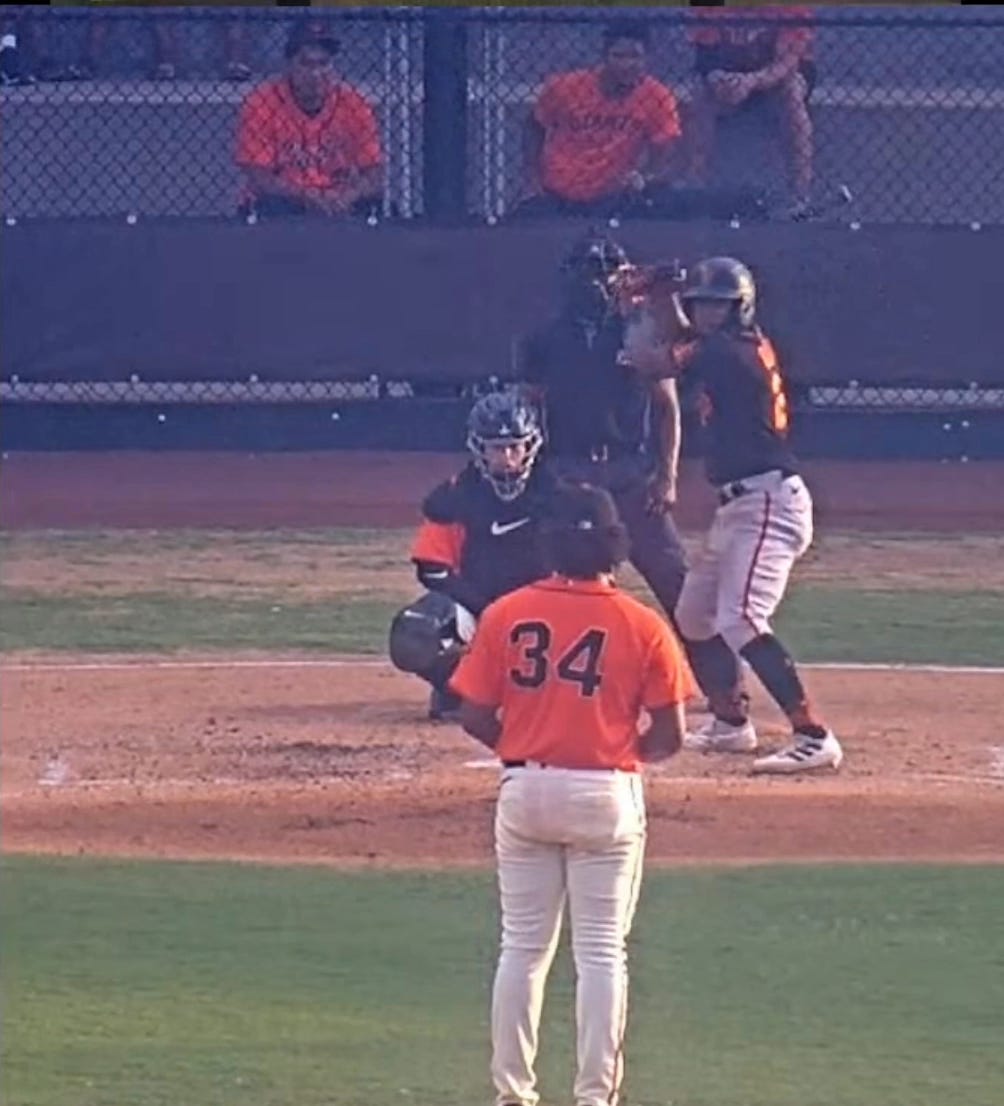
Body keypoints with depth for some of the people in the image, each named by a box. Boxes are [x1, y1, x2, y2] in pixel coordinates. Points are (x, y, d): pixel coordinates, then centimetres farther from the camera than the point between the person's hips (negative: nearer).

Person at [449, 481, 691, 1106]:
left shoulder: (506, 615, -4)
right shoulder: (643, 626, -7)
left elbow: (475, 717, -2)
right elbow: (670, 735, -6)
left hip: (525, 790, 2)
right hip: (607, 796, -2)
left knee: (523, 946, 11)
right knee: (602, 952, 4)